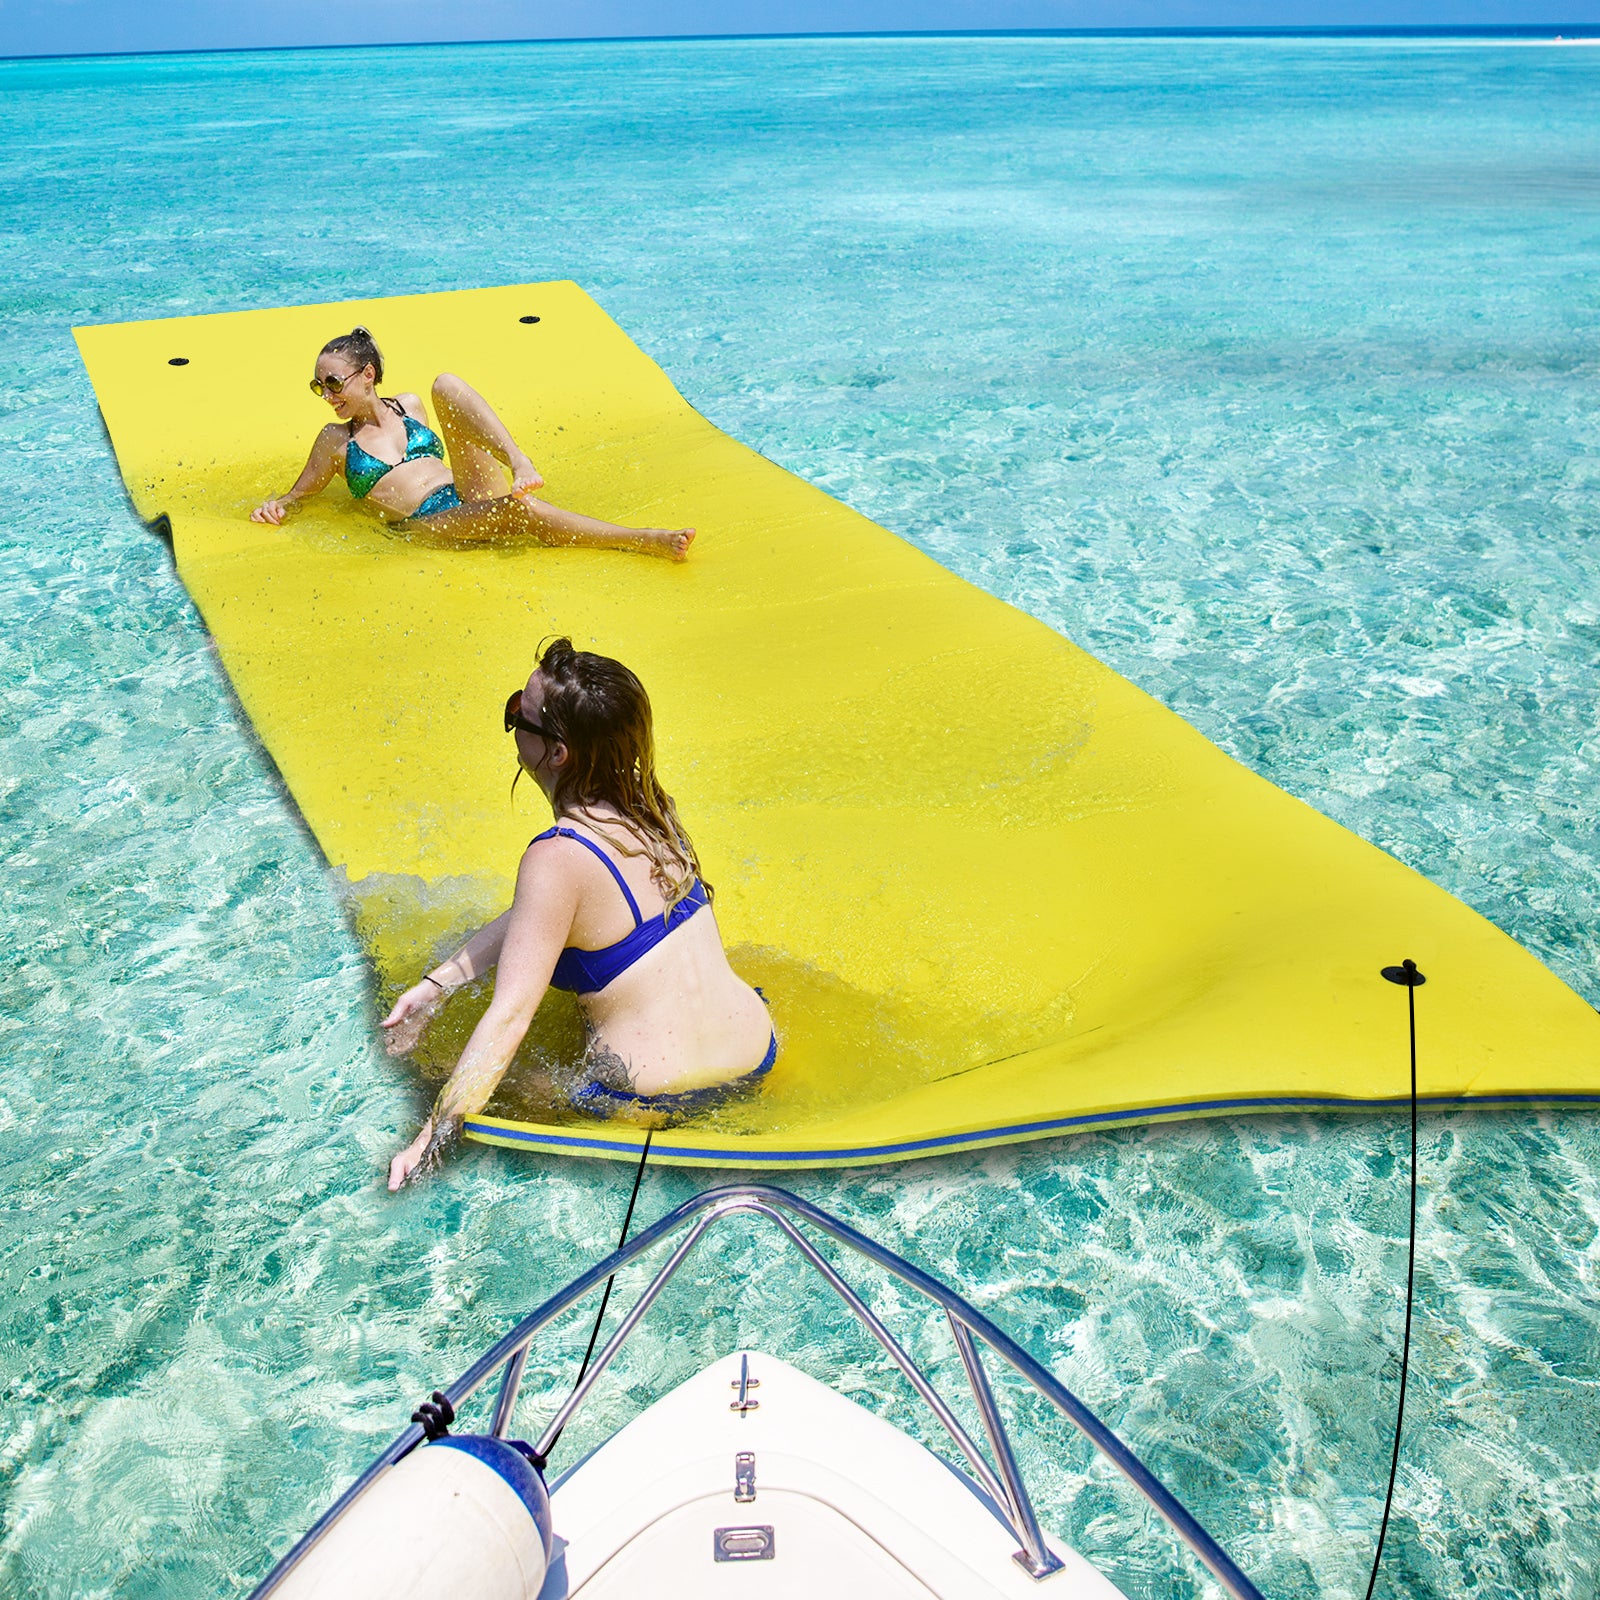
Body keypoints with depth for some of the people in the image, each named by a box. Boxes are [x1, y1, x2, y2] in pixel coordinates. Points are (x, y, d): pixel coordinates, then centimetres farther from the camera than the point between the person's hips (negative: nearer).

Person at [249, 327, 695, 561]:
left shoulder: (410, 406, 23)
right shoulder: (336, 440, 16)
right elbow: (300, 492, 23)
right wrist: (276, 505, 3)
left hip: (475, 493, 4)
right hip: (430, 524, -3)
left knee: (445, 384, -14)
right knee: (518, 511, -38)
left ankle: (520, 464, -36)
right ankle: (647, 540, -42)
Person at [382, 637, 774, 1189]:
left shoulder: (558, 859, -24)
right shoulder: (649, 806, -1)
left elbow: (509, 1017, -25)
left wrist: (429, 1142, -19)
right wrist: (435, 984, 8)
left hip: (654, 1100, -7)